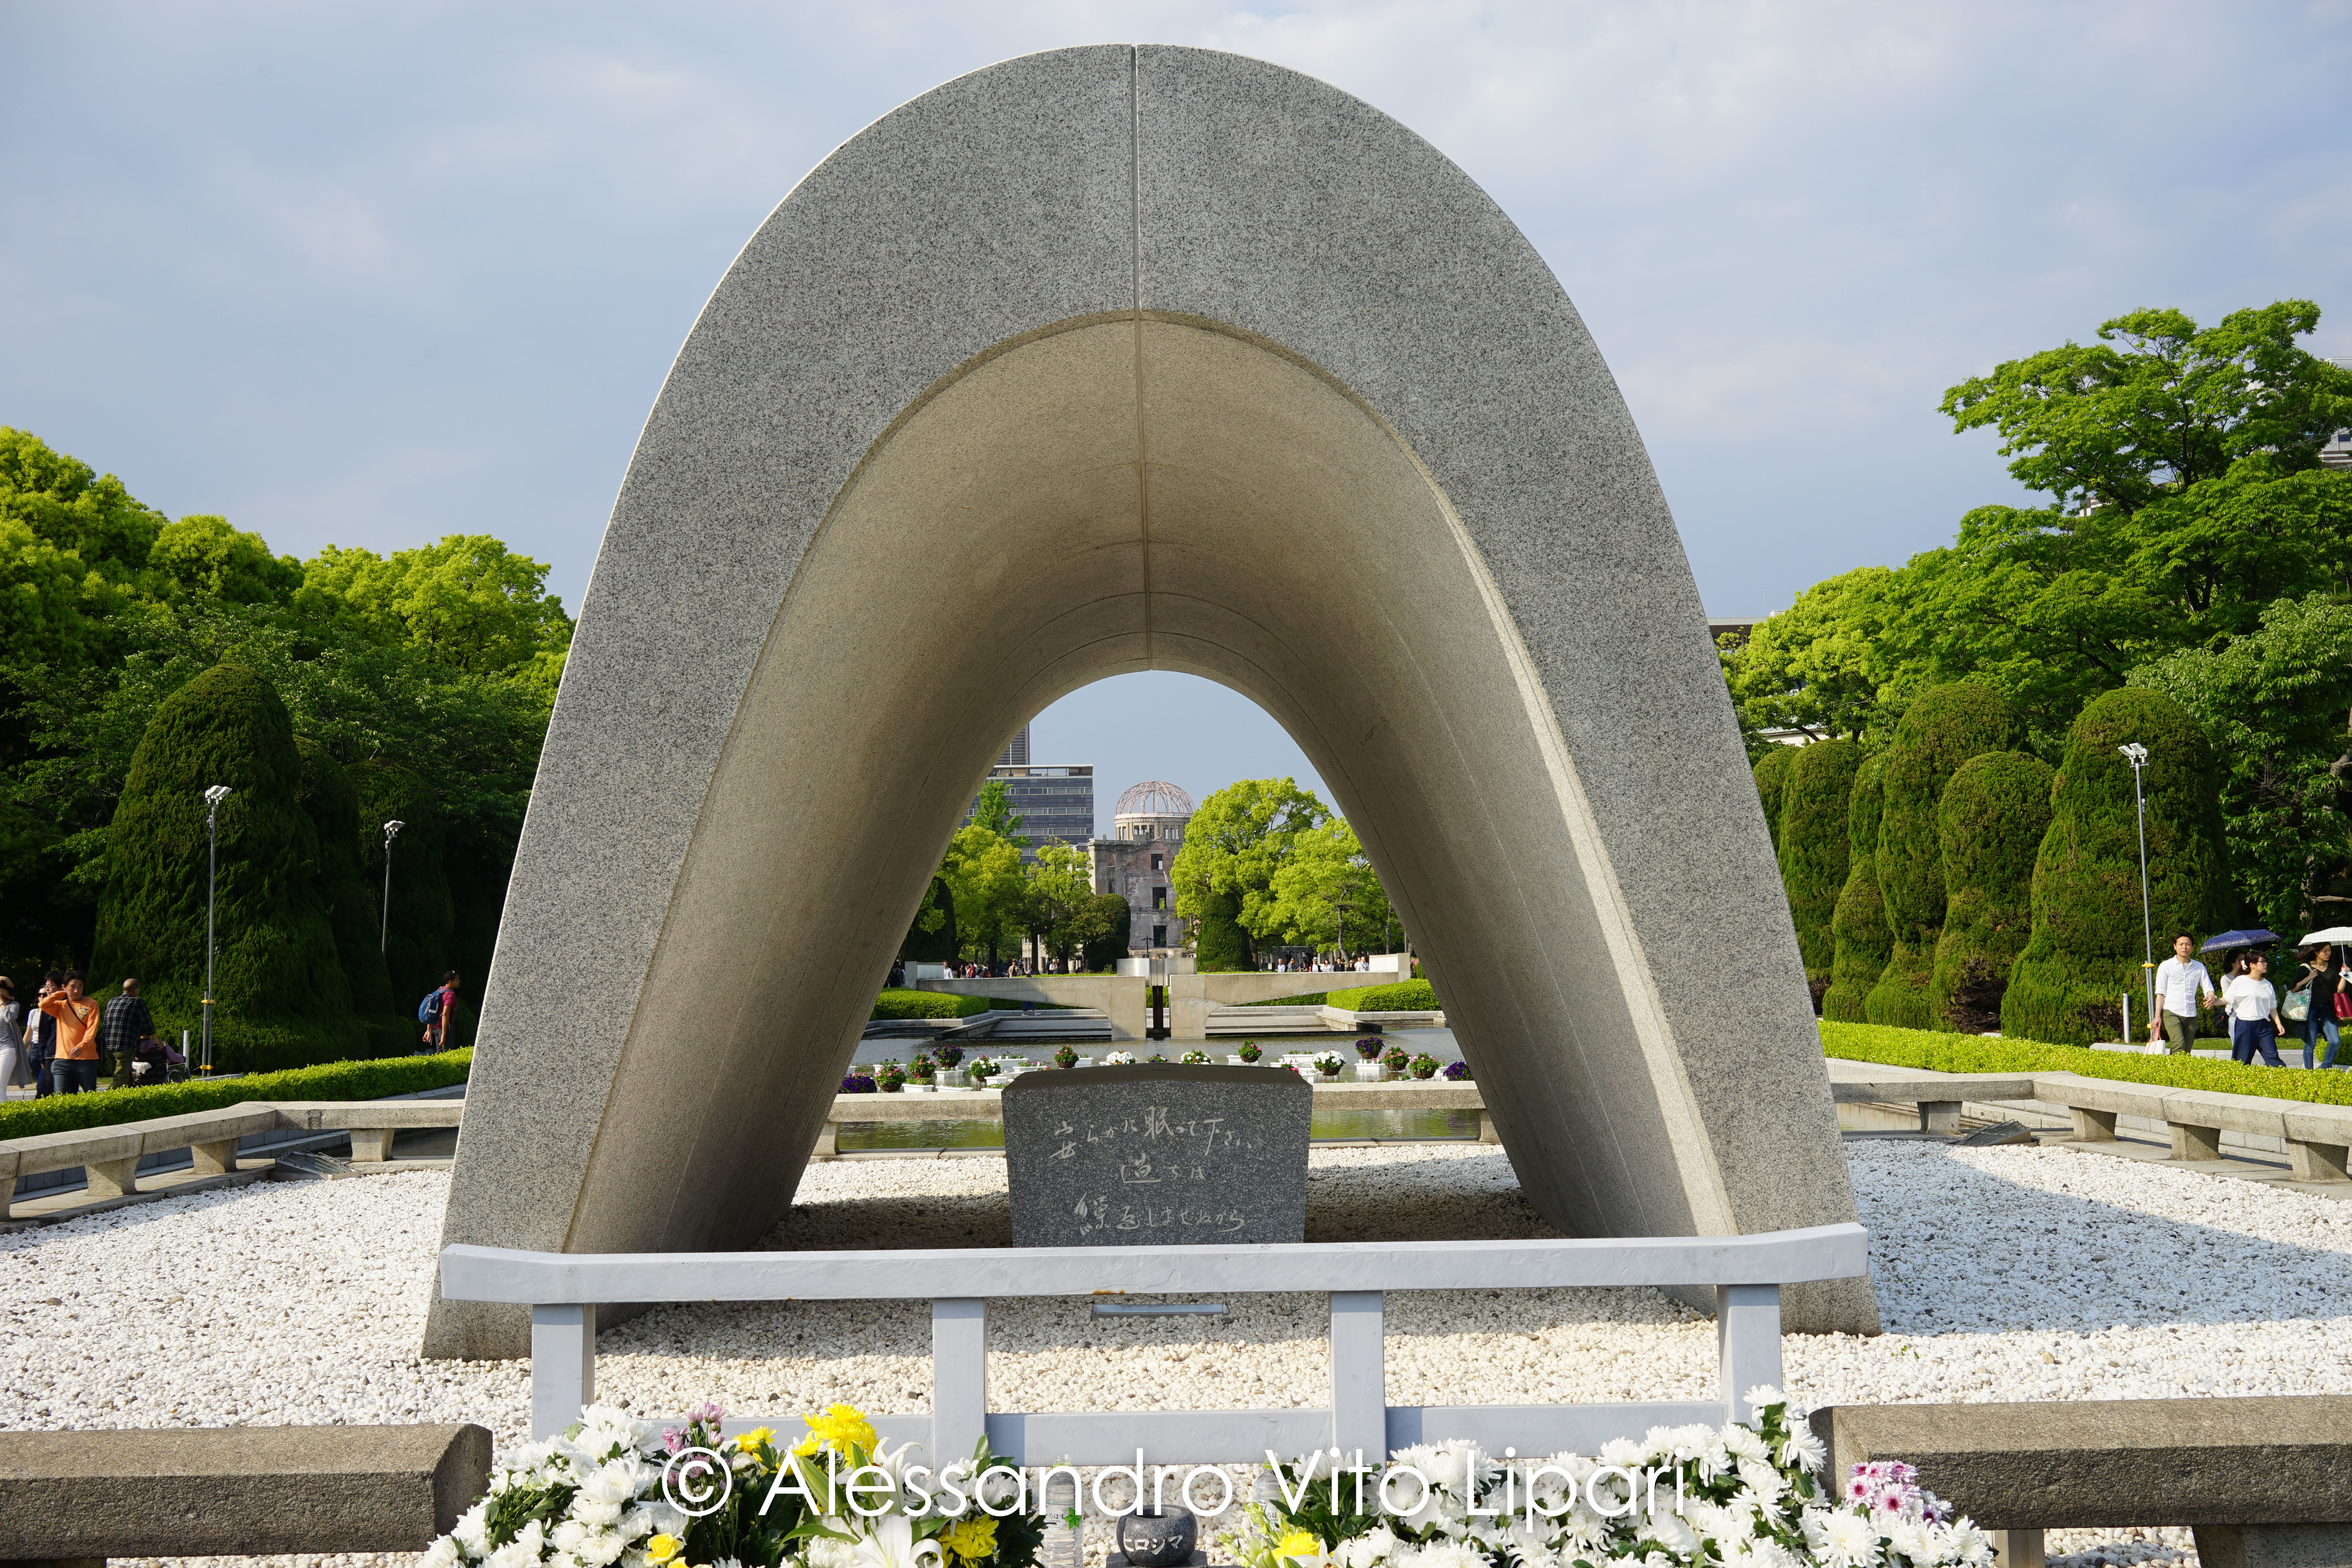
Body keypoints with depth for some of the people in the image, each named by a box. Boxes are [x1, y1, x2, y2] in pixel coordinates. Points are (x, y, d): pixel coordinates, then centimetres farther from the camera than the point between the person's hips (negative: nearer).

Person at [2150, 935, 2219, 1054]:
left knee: (2187, 1052, 2)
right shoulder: (2166, 966, 4)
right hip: (2171, 1013, -4)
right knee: (2179, 1048, -22)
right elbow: (2161, 993, 3)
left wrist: (2211, 997, -17)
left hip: (2191, 1015, 4)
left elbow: (2208, 987, 8)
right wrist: (2157, 1016, -6)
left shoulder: (2199, 967, 13)